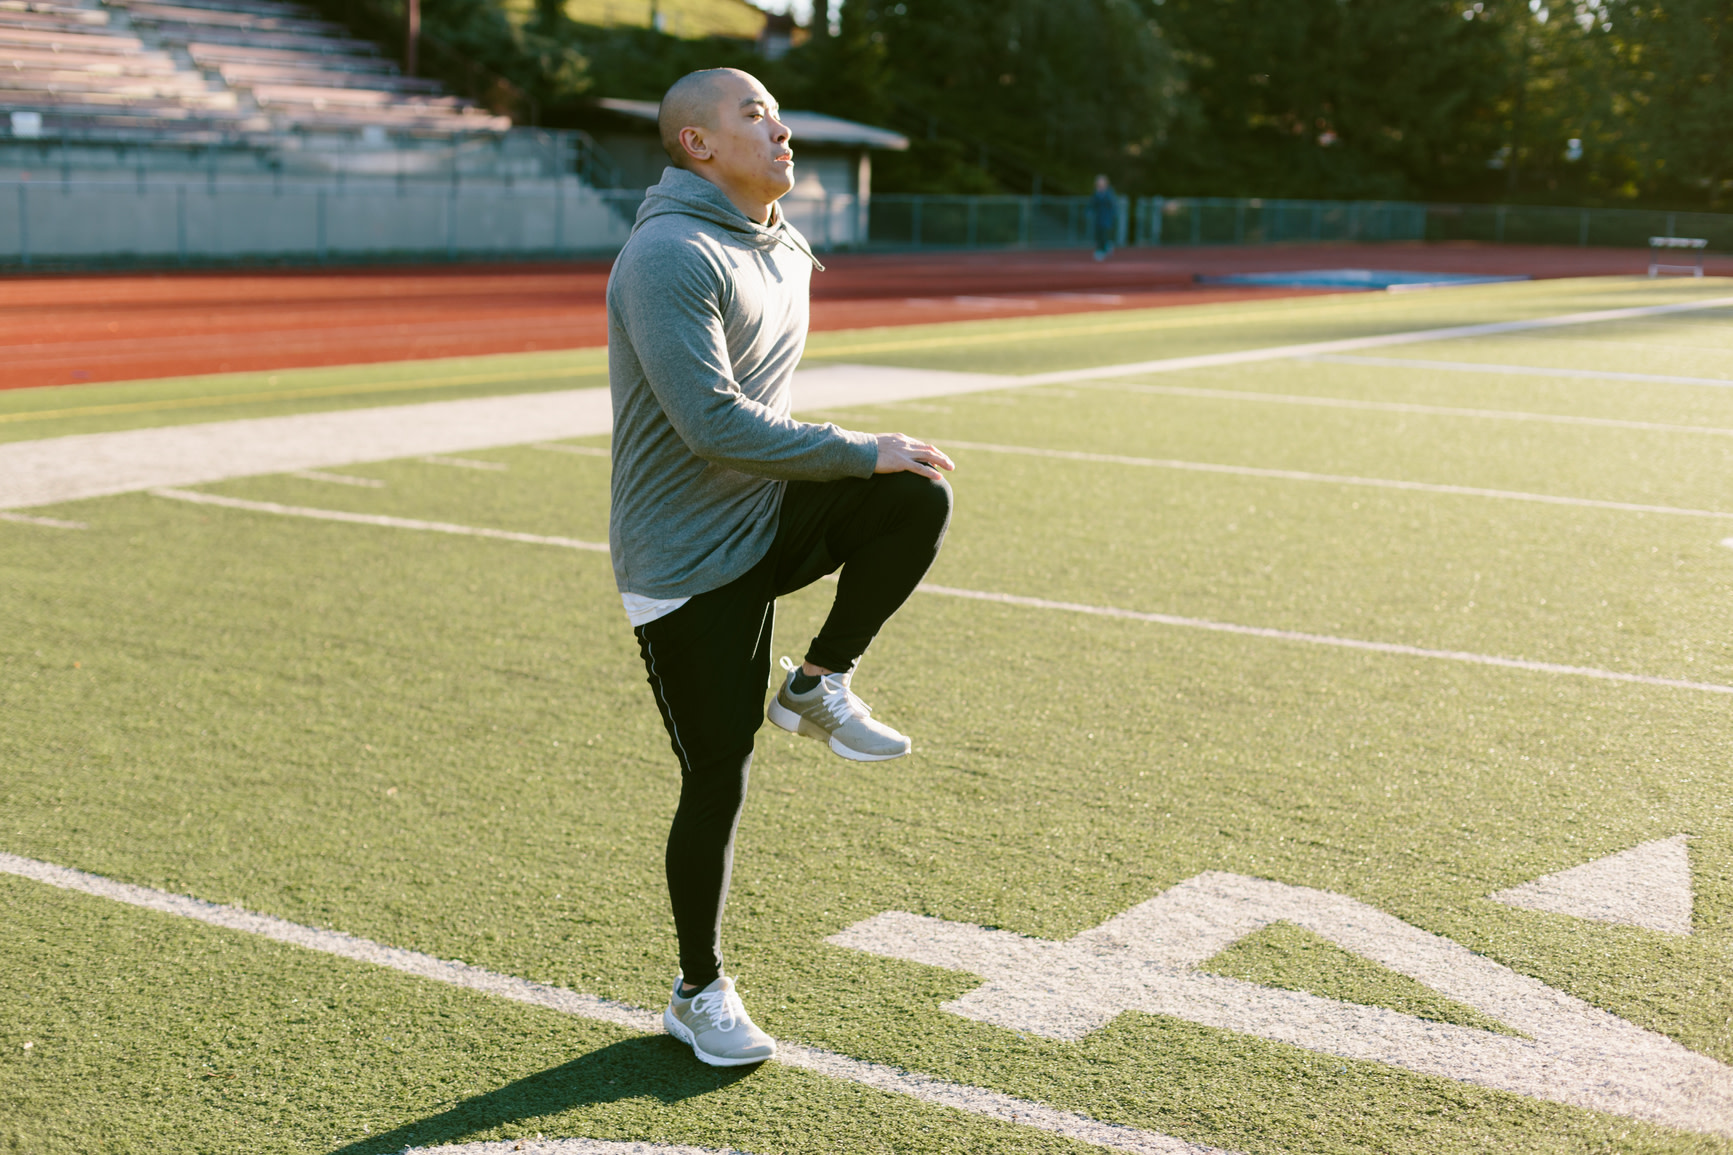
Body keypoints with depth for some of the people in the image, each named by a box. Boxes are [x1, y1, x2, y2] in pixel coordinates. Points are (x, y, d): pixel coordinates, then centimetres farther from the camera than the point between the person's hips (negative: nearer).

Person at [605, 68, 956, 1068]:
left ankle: (822, 682, 2)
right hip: (688, 562, -7)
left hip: (772, 516, 7)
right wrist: (862, 454, -23)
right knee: (719, 780, -1)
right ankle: (701, 993, 20)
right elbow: (717, 427, -28)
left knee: (919, 499, -20)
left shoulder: (787, 250, 10)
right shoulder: (671, 257, -19)